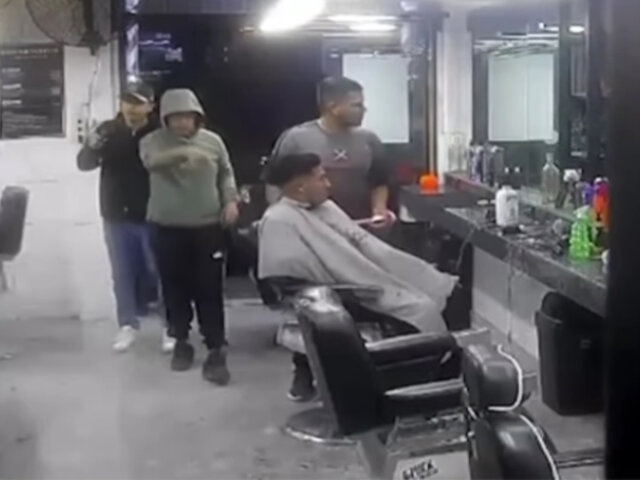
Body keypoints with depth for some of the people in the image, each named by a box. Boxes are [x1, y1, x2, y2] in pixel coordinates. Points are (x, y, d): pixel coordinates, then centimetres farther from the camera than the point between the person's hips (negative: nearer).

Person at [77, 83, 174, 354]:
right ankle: (128, 325, 21)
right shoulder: (108, 130, 0)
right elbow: (84, 164, -1)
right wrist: (91, 148, -23)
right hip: (116, 216, 3)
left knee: (161, 271, 5)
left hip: (152, 217, -3)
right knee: (123, 273, 10)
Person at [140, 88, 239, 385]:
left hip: (208, 227, 0)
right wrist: (184, 152, -44)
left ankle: (216, 350, 2)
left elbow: (226, 174, 14)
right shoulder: (153, 141, -5)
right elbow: (152, 161, -27)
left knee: (209, 290, -1)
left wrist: (230, 200, -3)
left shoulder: (213, 141, 3)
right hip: (168, 228, 0)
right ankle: (181, 342, 25)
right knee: (175, 288, 9)